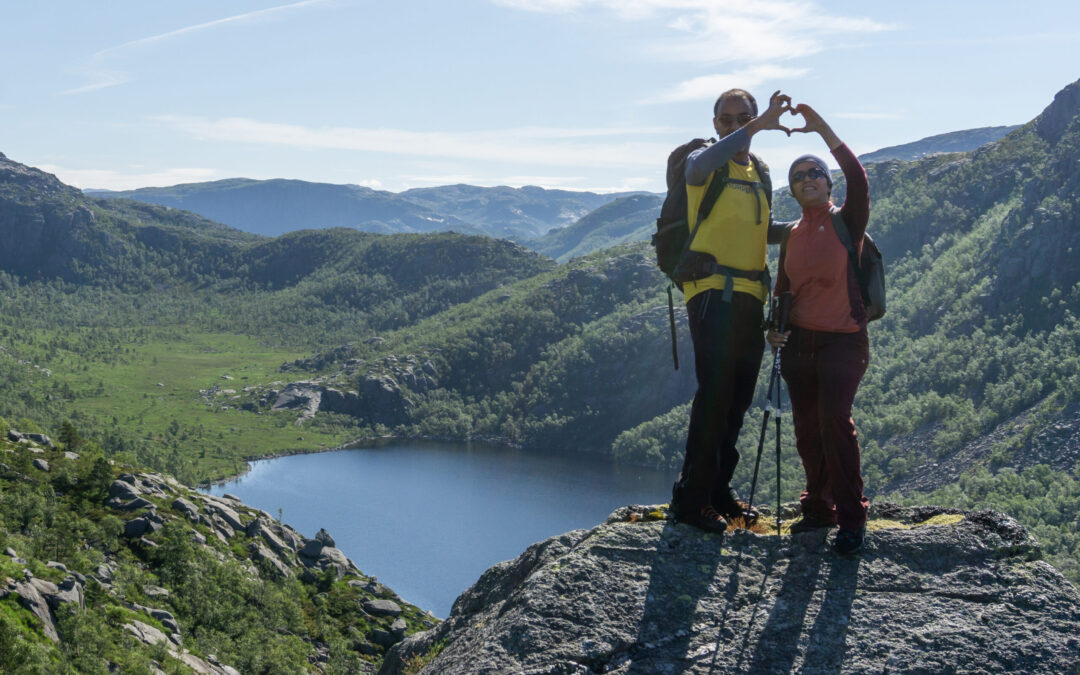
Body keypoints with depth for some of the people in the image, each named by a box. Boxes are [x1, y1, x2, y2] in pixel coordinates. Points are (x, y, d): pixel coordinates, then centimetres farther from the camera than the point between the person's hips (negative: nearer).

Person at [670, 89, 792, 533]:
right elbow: (701, 165, -29)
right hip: (712, 291, -7)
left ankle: (717, 488, 22)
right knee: (715, 392, -15)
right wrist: (759, 125, -35)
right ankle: (691, 497, -10)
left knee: (738, 397, 11)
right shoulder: (704, 164, -2)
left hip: (749, 295, 7)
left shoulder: (760, 172, 19)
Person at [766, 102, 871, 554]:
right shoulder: (791, 235, 11)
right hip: (799, 341, 5)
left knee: (834, 418, -19)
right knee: (806, 428, 5)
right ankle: (818, 508, 20)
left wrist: (822, 129, -25)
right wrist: (774, 327, 1)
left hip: (842, 339, -5)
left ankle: (852, 518, -13)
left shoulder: (846, 222, -2)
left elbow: (858, 180, -21)